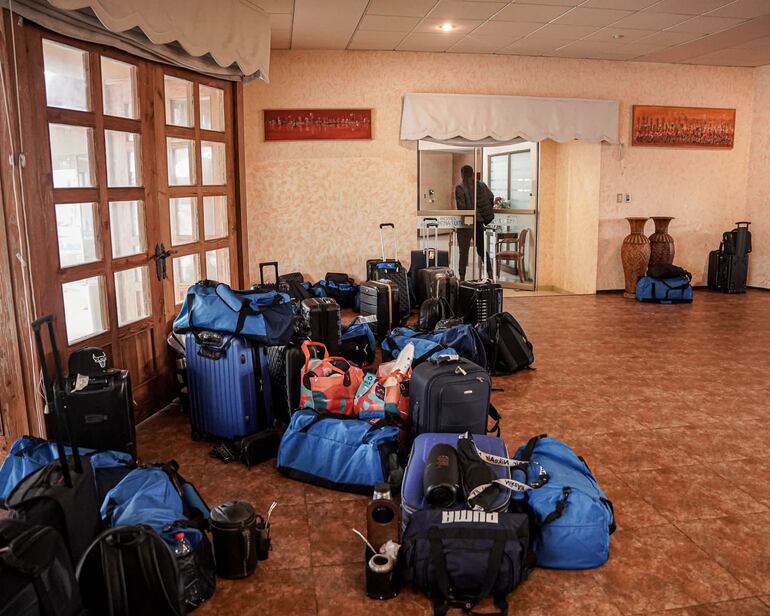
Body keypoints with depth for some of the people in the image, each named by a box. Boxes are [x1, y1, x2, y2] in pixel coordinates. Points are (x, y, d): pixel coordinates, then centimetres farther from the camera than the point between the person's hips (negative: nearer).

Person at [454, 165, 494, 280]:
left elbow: (461, 207, -16)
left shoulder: (460, 187, -10)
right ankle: (490, 273, 16)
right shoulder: (481, 184, 6)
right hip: (479, 221, 5)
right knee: (482, 249, 16)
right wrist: (487, 211, 11)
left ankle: (462, 277, 1)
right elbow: (491, 197, -1)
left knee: (464, 251, 1)